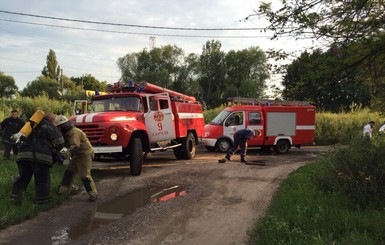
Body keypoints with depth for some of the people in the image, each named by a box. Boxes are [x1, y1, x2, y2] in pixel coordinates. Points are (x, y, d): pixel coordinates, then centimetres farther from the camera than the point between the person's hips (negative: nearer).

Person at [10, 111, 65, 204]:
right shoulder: (50, 127, 7)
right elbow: (59, 142, -1)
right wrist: (56, 149, 22)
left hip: (23, 154, 6)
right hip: (40, 155, -5)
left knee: (23, 176, 22)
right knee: (43, 179, 8)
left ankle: (15, 195, 25)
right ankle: (41, 199, 14)